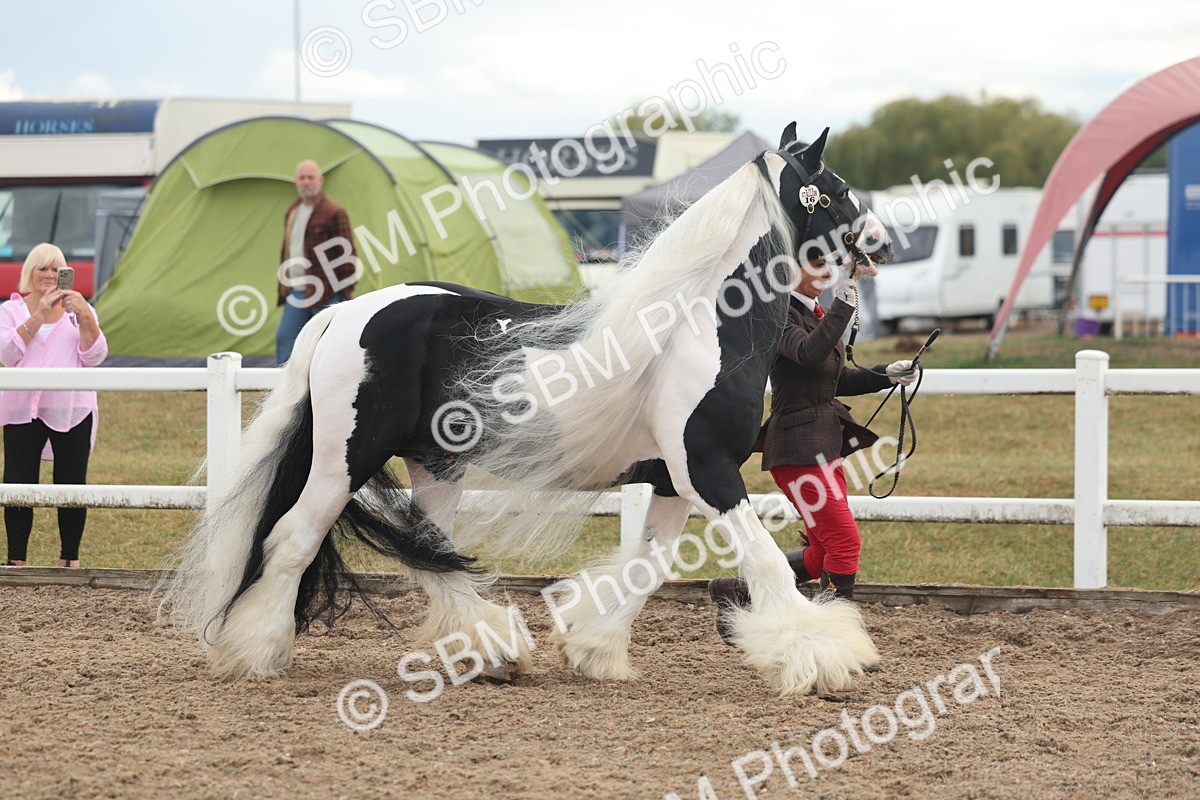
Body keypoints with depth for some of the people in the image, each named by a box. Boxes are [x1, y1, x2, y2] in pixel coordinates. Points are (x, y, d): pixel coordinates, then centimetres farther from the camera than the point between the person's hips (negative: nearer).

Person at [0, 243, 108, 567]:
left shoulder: (79, 310, 12)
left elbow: (93, 357, 0)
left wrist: (85, 317, -14)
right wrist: (39, 315, -15)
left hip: (71, 410, 1)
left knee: (71, 486, 1)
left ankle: (70, 559, 10)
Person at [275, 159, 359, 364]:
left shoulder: (334, 213, -10)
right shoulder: (292, 212, 16)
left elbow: (347, 254, -10)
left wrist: (348, 291, -12)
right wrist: (284, 286, 21)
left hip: (327, 294, -8)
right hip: (297, 293, 8)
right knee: (284, 339, 3)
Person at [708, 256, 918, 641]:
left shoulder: (815, 313, 15)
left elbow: (837, 379, 22)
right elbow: (811, 352, -33)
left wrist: (887, 375, 10)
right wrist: (844, 300, -35)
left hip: (825, 443, 10)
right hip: (798, 447, -10)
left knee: (824, 551, 13)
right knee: (845, 541, -8)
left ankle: (736, 592, 23)